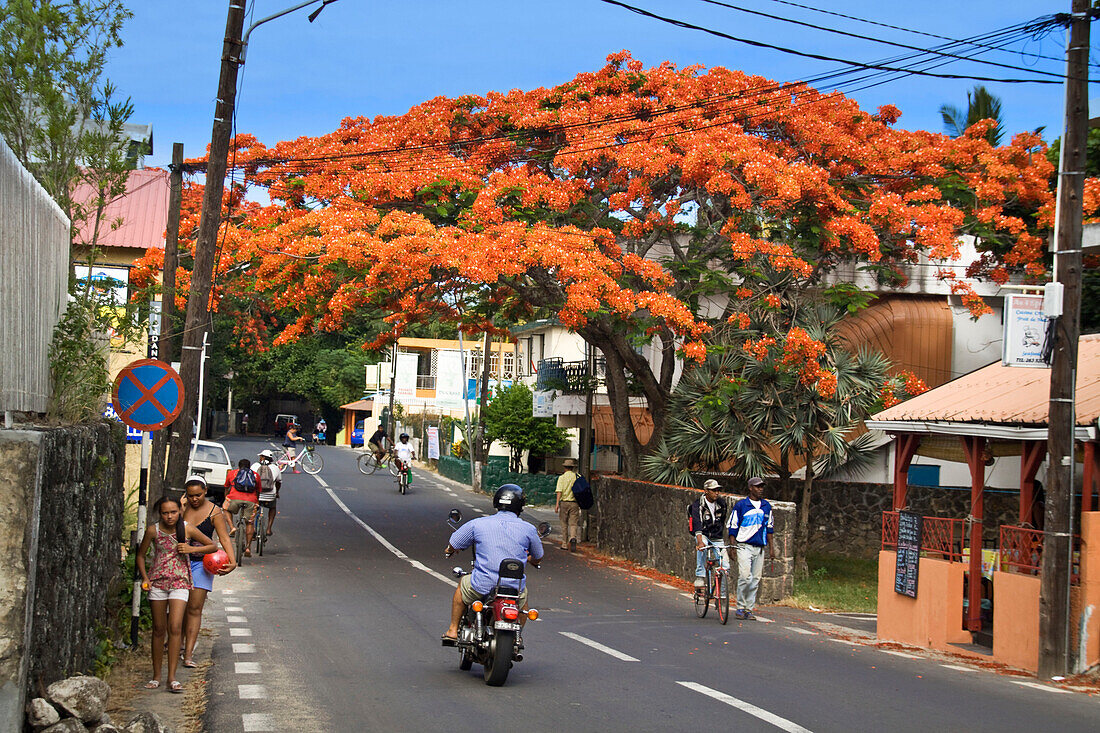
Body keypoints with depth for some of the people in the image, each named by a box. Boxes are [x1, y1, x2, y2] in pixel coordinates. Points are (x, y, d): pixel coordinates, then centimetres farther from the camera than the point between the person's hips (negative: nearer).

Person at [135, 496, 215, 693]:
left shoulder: (187, 529, -4)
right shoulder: (153, 531, -3)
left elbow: (212, 545, 5)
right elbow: (140, 556, 10)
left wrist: (191, 549, -10)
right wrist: (145, 578, -4)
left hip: (179, 582, -1)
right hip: (157, 581, 1)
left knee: (175, 627, -14)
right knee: (159, 630, 6)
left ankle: (172, 678, -11)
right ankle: (156, 676, 18)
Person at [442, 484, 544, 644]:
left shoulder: (476, 524, -1)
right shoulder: (528, 529, 1)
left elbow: (451, 547, 9)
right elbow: (537, 559, 16)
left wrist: (450, 550, 34)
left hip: (483, 586, -1)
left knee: (462, 585, 32)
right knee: (523, 595, 36)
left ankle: (453, 630, 33)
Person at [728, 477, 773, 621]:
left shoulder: (766, 506, 13)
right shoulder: (741, 505, 0)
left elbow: (769, 527, 20)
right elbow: (733, 527, 3)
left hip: (760, 548, 4)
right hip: (745, 546, -4)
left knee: (756, 579, 2)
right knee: (744, 576, -15)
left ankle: (749, 609, 9)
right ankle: (740, 608, -4)